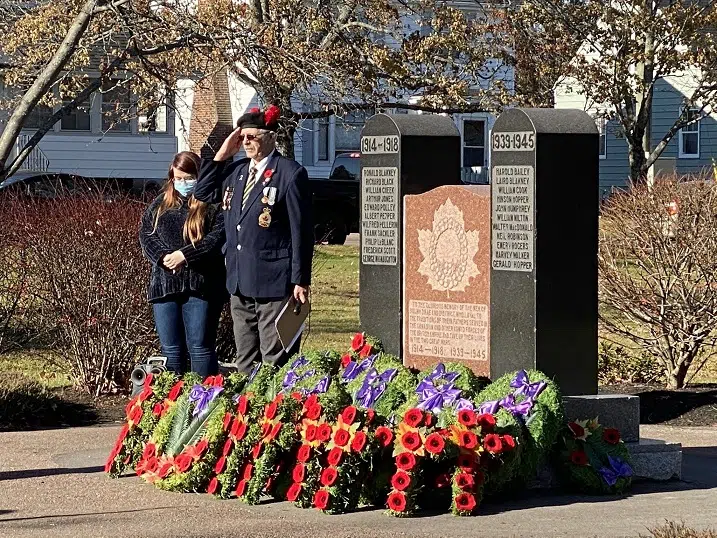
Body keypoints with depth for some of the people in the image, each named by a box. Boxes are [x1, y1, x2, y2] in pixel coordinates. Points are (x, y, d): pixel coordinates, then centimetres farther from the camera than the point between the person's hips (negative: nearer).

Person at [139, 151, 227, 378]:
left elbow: (219, 236, -11)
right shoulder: (160, 204, 17)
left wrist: (185, 255, -17)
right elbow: (145, 233, 9)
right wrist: (163, 257, -10)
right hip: (164, 284, 5)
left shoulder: (213, 205, 1)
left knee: (200, 347, -5)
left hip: (201, 284, -5)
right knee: (171, 350, 6)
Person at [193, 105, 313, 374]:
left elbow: (301, 230, -10)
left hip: (273, 283, -7)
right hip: (239, 283, 7)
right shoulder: (236, 170, 12)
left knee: (275, 362, -4)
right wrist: (221, 155, 8)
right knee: (245, 363, 12)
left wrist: (301, 280, -13)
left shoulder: (290, 174, -9)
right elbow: (203, 193, 20)